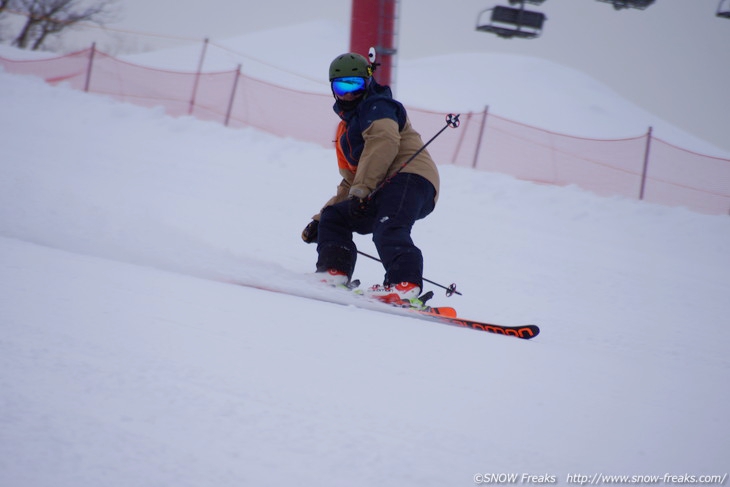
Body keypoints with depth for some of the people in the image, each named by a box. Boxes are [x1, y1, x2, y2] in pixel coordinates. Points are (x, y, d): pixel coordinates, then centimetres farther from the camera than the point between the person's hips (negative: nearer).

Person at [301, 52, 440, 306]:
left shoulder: (376, 106, 4)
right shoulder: (344, 131, 33)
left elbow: (384, 142, -17)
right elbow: (350, 182, 38)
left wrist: (362, 189, -25)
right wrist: (320, 219, 32)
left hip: (409, 175, -10)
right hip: (383, 190, 10)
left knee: (387, 229, -33)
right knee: (334, 217, 11)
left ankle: (405, 285, -53)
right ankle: (333, 273, -7)